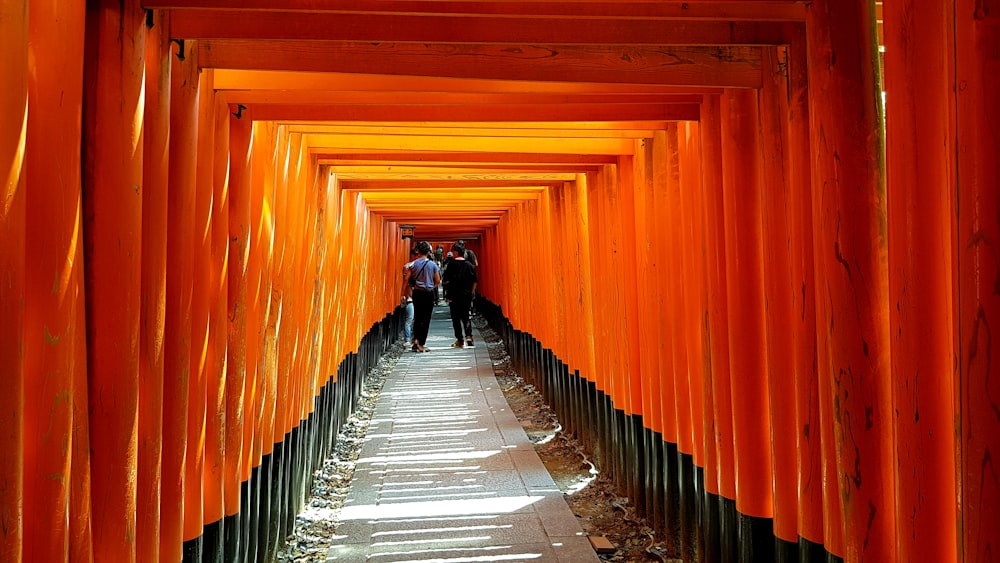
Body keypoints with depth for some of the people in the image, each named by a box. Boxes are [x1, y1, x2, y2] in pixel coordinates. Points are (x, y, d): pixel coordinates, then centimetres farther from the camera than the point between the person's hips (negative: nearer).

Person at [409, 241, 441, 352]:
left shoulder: (413, 264, -4)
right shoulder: (433, 264, -5)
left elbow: (407, 279, -7)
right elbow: (438, 281, -3)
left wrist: (413, 285, 10)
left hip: (417, 292, 2)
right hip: (429, 293, -1)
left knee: (417, 317, 16)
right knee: (426, 319, 4)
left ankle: (416, 339, 1)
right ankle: (421, 344, 2)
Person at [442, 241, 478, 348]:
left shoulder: (452, 264, -8)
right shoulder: (469, 265, 3)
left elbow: (446, 280, -8)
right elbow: (475, 281, 5)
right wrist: (472, 292, 14)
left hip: (454, 296, -3)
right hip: (467, 295, 4)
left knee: (456, 318, 4)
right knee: (466, 316, 13)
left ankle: (460, 340, 3)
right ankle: (468, 336, -6)